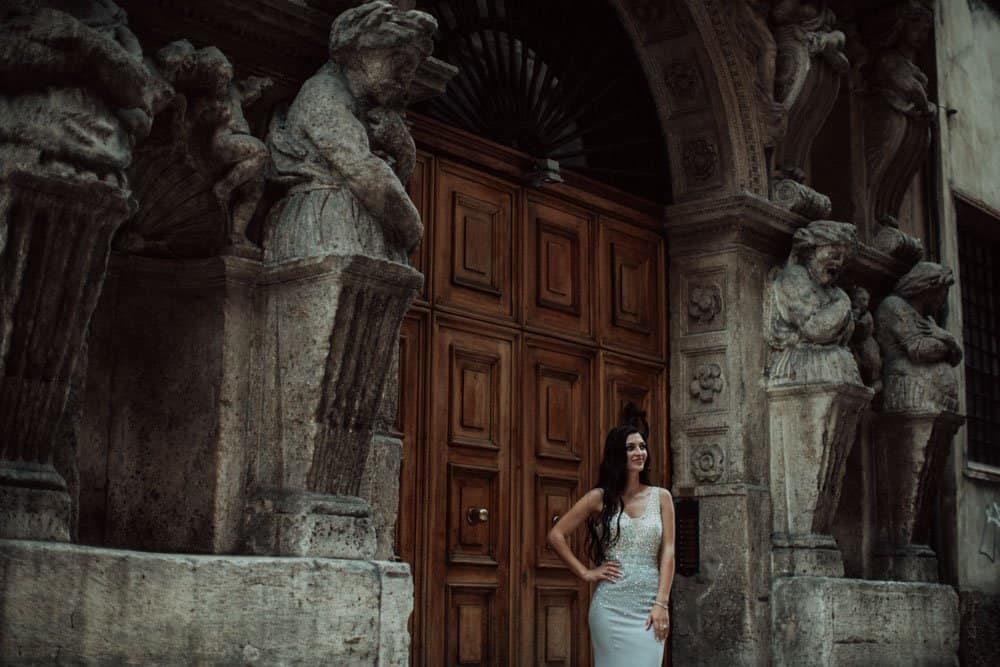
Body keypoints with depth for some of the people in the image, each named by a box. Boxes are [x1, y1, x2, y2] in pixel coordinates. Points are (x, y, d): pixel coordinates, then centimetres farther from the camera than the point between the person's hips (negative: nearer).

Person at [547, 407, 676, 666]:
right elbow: (556, 535, 5)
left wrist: (661, 604, -5)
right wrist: (585, 573, -1)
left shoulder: (661, 497, 8)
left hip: (649, 605, 2)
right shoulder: (600, 497, 3)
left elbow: (667, 552, 3)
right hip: (611, 605, -1)